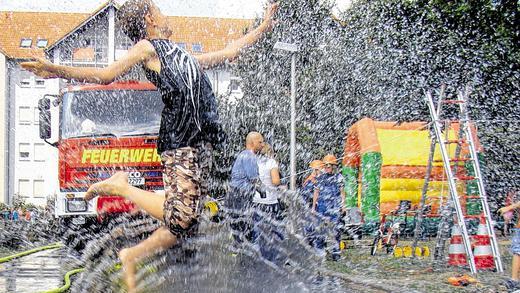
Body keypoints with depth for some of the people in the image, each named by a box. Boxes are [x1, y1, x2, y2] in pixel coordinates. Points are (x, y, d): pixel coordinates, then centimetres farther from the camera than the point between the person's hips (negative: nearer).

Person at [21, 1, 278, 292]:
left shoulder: (182, 55, 28)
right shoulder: (148, 47, 5)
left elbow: (226, 53, 37)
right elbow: (106, 75, -4)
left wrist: (262, 28, 40)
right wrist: (59, 71, -18)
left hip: (201, 142, 8)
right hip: (179, 140, -8)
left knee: (187, 223, 1)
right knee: (180, 216, -19)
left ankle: (132, 255, 16)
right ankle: (119, 186, 0)